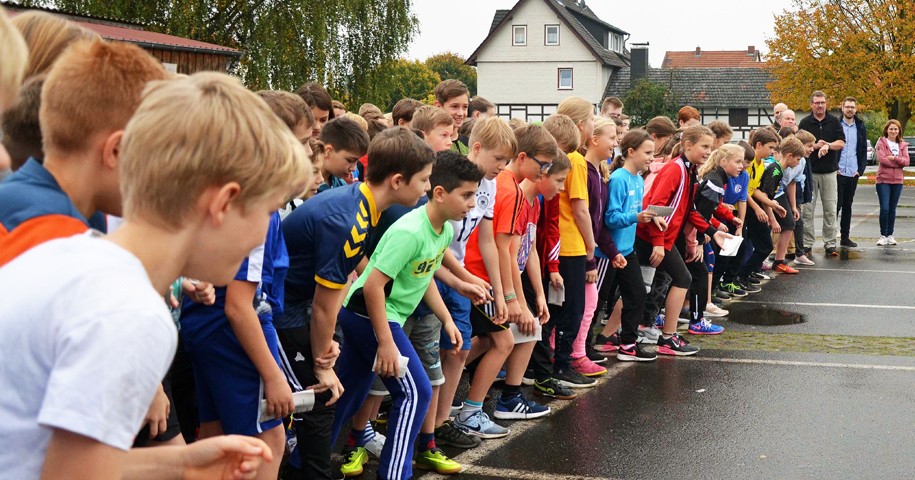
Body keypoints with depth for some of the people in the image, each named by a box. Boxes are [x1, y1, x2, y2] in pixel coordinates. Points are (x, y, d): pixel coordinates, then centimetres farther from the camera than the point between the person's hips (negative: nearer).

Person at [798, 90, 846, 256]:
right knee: (808, 209, -3)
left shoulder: (834, 121, 7)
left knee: (830, 210, 2)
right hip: (810, 171, -1)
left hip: (829, 171, 1)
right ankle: (807, 244, 3)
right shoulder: (805, 123, 4)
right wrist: (815, 145, -14)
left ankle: (830, 244, 8)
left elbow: (841, 143, 1)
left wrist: (827, 145, -16)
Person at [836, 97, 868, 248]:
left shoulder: (861, 128, 9)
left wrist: (861, 169, 1)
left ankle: (845, 237, 14)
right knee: (836, 205, -4)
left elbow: (863, 150, 11)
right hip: (837, 172, -4)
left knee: (848, 205, 9)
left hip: (853, 173, 4)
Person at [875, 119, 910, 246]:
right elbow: (882, 159, -13)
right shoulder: (881, 142, 0)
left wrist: (894, 158, -15)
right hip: (883, 180, -4)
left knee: (892, 209, 8)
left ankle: (890, 235, 15)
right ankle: (883, 236, -1)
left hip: (897, 180, 4)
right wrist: (899, 162, -7)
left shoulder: (903, 145, 12)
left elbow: (906, 161, -1)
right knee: (884, 208, -10)